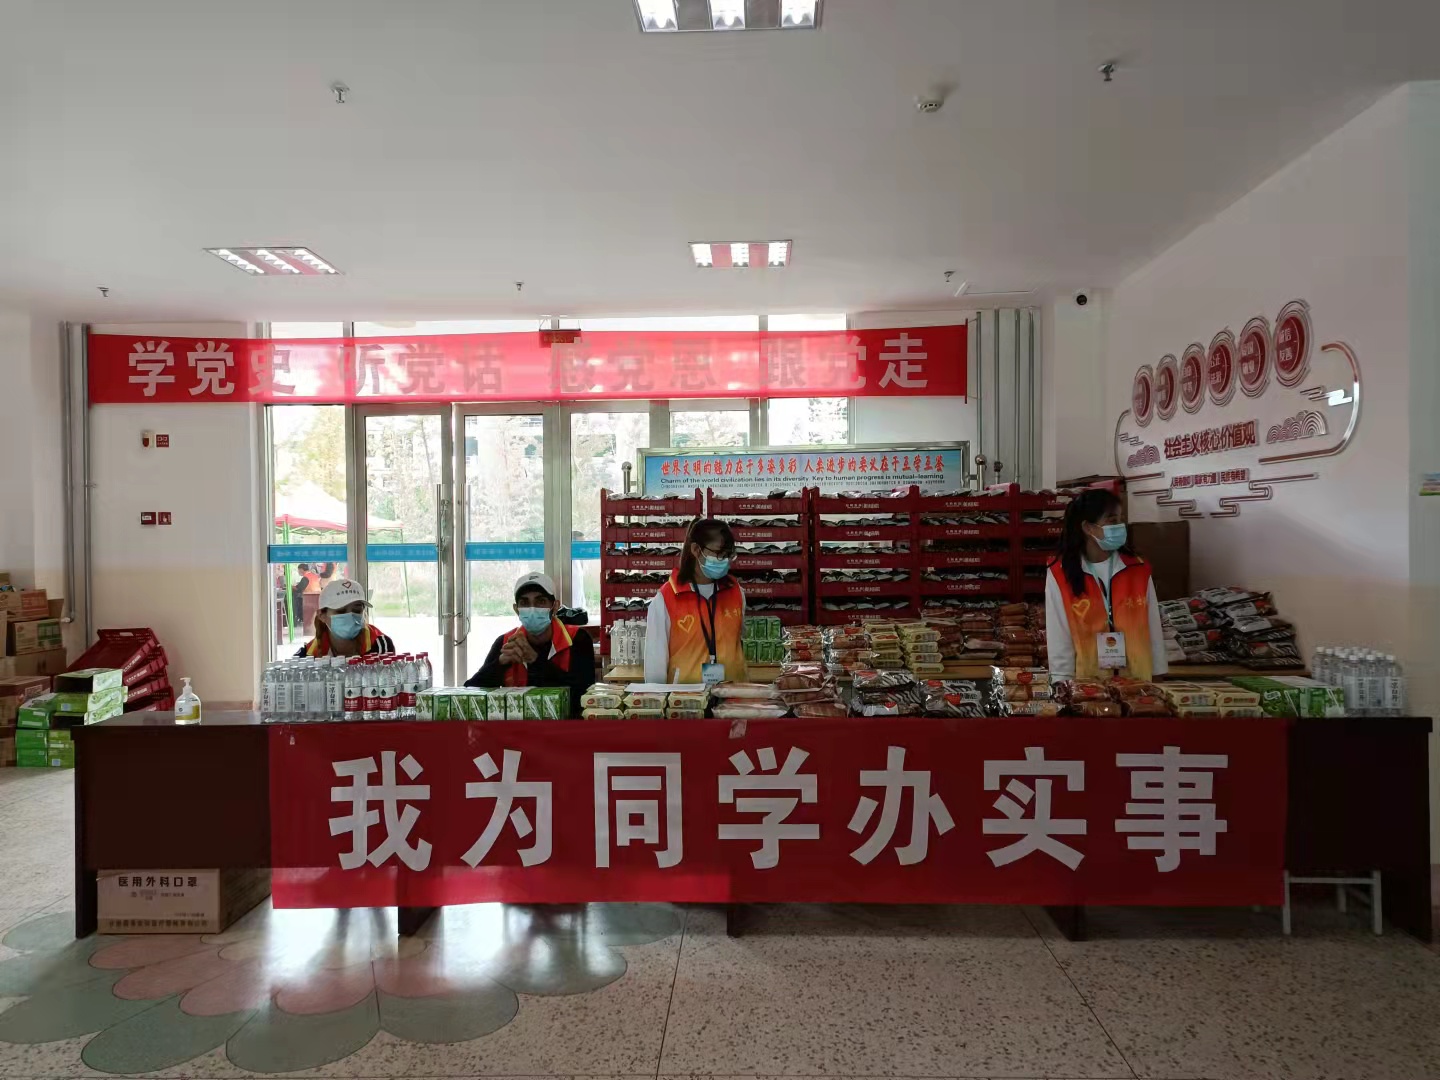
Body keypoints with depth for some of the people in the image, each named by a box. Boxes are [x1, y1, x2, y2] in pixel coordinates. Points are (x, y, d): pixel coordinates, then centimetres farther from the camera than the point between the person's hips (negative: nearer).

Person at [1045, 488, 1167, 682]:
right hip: (1086, 682, -2)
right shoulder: (1059, 575, -10)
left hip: (1138, 680, 3)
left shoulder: (1139, 569, 0)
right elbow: (1059, 640, -7)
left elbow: (1154, 632, 4)